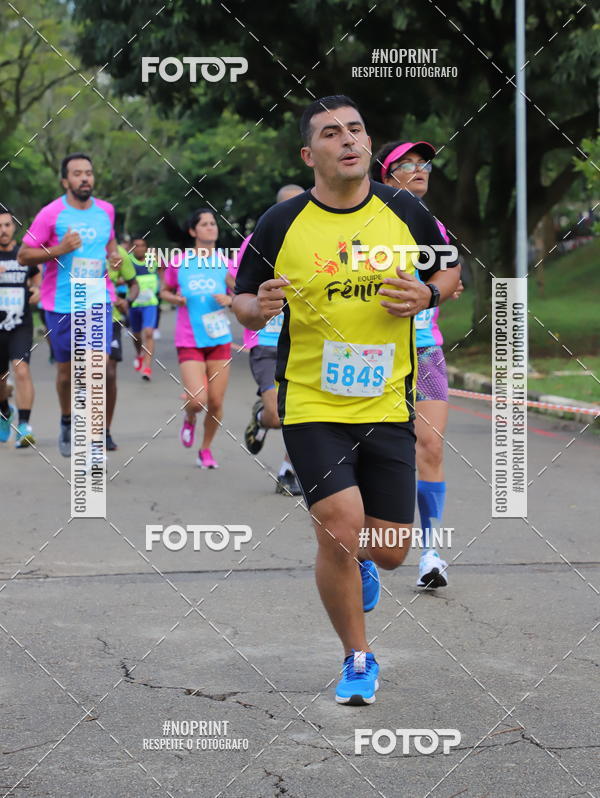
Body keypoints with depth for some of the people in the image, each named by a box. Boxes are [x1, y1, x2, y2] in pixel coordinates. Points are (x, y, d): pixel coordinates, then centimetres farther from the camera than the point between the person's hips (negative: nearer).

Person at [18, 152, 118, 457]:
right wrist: (59, 250, -19)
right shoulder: (51, 214, -7)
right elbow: (23, 255, -6)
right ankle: (67, 423, 35)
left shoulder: (106, 210, 6)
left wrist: (113, 254, 5)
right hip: (61, 305, -2)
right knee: (66, 371, 9)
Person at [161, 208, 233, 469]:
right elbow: (165, 291, 14)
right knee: (197, 400, -16)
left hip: (220, 339, 2)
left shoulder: (224, 262, 3)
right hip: (189, 341, -2)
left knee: (216, 403, 2)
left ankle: (206, 449, 25)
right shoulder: (179, 264, -1)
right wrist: (176, 299, -7)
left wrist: (229, 300, -10)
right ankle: (189, 419, 22)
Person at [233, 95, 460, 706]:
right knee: (340, 529, -15)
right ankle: (358, 660, 7)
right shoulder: (280, 224, -4)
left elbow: (451, 273, 16)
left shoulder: (405, 213, 1)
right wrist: (259, 307, -17)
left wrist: (427, 294, -7)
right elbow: (242, 303, 6)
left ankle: (355, 564, 43)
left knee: (389, 551, 3)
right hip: (311, 405, -2)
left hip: (387, 405, 2)